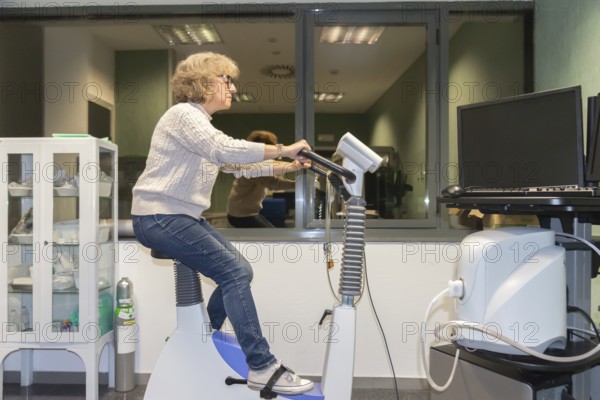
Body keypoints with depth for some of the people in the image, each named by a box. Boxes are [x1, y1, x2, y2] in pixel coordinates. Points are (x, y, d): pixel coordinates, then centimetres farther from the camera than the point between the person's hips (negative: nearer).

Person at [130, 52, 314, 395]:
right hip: (159, 217, -10)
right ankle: (262, 368, -16)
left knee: (240, 270, 4)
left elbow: (233, 163, 15)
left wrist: (286, 164, 7)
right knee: (234, 271, -19)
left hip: (183, 216, 10)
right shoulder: (184, 114, -12)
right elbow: (227, 151, -28)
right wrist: (282, 150, -24)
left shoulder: (201, 123, 19)